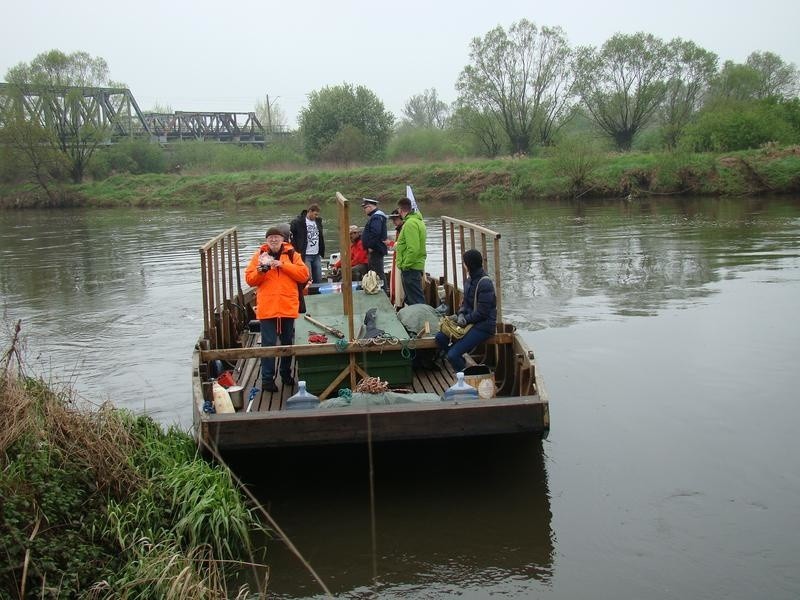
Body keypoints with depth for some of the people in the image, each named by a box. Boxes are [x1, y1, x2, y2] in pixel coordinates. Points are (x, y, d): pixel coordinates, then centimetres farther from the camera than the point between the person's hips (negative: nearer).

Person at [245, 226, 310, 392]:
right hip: (267, 308, -1)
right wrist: (261, 270, -19)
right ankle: (267, 379, 4)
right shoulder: (260, 255, 4)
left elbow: (304, 274, -8)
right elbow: (249, 279, 0)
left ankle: (286, 373, 29)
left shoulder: (292, 254, 5)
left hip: (288, 307, 2)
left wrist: (283, 265, -14)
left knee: (287, 342, 13)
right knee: (268, 344, -1)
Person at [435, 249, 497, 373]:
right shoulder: (470, 280, 8)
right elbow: (465, 302, 16)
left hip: (484, 326, -9)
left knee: (453, 355, -19)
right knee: (440, 338, 0)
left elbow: (482, 313, -20)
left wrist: (466, 320, -12)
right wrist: (461, 314, -4)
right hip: (471, 321, 9)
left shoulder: (485, 284, -21)